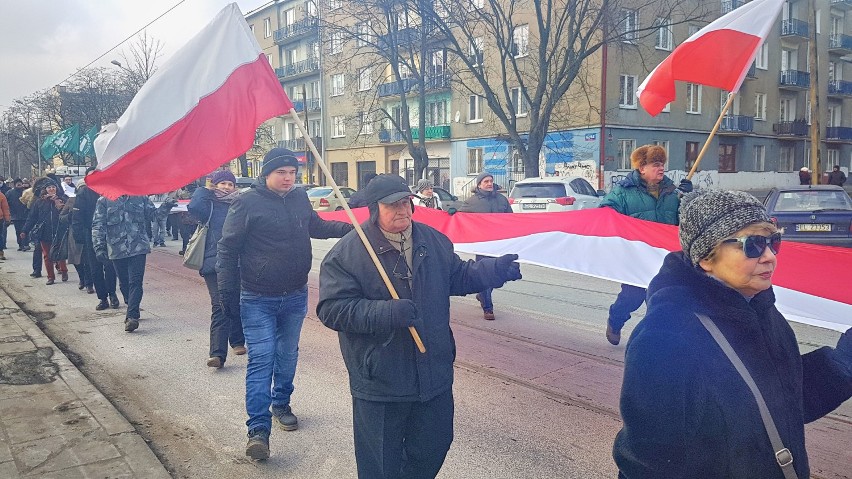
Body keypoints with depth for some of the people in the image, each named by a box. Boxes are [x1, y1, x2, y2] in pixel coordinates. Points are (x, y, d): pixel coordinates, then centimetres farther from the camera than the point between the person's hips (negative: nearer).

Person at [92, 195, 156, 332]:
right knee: (124, 283, 11)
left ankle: (132, 316, -10)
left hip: (138, 247, 0)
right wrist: (99, 247, -9)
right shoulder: (104, 200, 1)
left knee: (135, 282, -8)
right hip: (117, 249, 1)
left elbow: (152, 214, 19)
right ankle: (133, 311, 30)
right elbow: (98, 225, -2)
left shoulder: (140, 196, 5)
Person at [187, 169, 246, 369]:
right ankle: (217, 353, -15)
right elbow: (194, 207, -17)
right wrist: (204, 190, -3)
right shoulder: (209, 204, 4)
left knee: (237, 305, 11)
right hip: (214, 263, -3)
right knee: (220, 307, -11)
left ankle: (237, 342, 29)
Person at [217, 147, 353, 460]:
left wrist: (349, 228, 8)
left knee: (288, 355, 17)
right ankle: (258, 428, -4)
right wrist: (227, 290, -10)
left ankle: (281, 404, 37)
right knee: (261, 359, -8)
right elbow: (227, 249, -8)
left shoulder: (300, 198, 3)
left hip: (296, 295, 5)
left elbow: (316, 226, 21)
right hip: (257, 299, -5)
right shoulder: (247, 203, -13)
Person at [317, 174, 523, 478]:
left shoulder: (433, 241, 4)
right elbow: (332, 309, -18)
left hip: (434, 376, 5)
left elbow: (458, 278, 16)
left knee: (434, 448, 21)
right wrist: (388, 313, -29)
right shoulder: (347, 253, -13)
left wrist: (495, 270, -1)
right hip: (379, 384, -5)